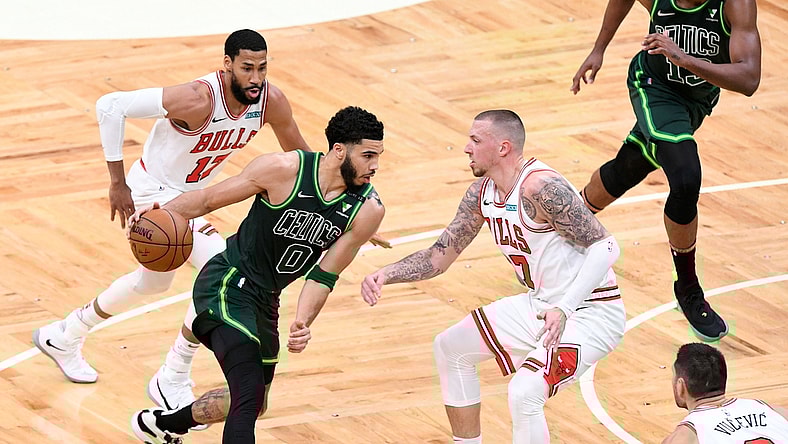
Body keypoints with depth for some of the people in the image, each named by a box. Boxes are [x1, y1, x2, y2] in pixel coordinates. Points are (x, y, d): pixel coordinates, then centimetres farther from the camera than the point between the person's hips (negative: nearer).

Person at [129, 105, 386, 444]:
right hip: (226, 286, -7)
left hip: (265, 301, 7)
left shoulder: (368, 210, -10)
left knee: (252, 404, 23)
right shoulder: (284, 169, -21)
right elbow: (209, 199, -9)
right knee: (250, 395, -24)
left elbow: (323, 276, -6)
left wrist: (302, 323, -22)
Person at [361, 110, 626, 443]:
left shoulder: (540, 187, -25)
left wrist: (564, 309, -37)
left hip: (591, 313, -10)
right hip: (541, 304, 10)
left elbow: (604, 247, -28)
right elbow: (439, 256, 12)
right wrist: (385, 275, -5)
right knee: (449, 349, 19)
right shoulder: (482, 193, 3)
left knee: (524, 392, -30)